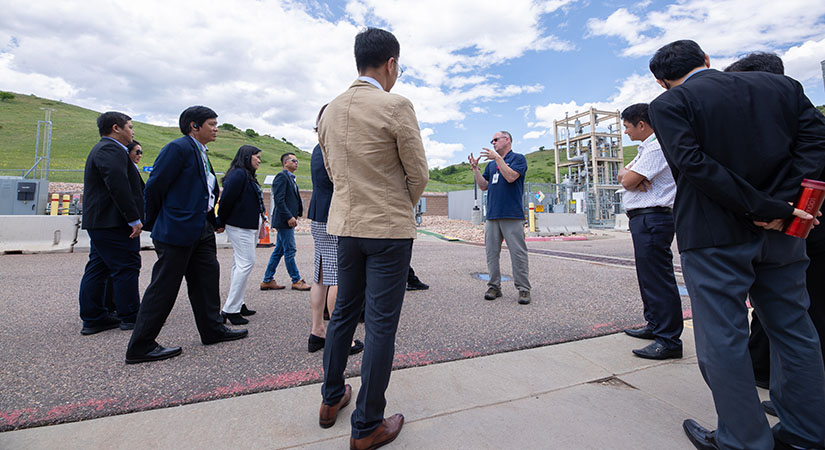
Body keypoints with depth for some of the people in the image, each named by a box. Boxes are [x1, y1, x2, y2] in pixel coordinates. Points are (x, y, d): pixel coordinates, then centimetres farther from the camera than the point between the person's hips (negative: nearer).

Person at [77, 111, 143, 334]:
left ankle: (93, 318, 21)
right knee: (126, 266, -4)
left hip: (99, 222, 11)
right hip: (113, 223, -11)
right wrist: (134, 219, -23)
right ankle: (130, 317, 6)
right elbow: (119, 186, -24)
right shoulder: (111, 150, -13)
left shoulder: (103, 149, 22)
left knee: (97, 269, 13)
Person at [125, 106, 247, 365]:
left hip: (201, 230, 9)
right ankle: (140, 347, 13)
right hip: (177, 230, -9)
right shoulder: (178, 148, -12)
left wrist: (214, 221, 15)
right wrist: (154, 225, -5)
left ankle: (212, 330, 28)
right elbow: (154, 187, -13)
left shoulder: (202, 154, 16)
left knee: (207, 278, 14)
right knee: (163, 287, -1)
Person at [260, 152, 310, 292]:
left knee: (279, 251, 13)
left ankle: (268, 280, 21)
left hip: (287, 221, 10)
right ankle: (296, 280, 8)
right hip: (284, 221, -10)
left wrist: (299, 212, 10)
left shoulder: (290, 178, 20)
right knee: (290, 251, -2)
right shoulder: (282, 176, -10)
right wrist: (289, 217, -22)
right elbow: (278, 199, -19)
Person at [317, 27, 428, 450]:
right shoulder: (396, 106, -11)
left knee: (343, 312, 19)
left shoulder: (330, 110, 7)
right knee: (381, 325, 3)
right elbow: (419, 175, -7)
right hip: (388, 229, -6)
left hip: (345, 225, 7)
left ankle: (331, 399, 36)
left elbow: (331, 170, 14)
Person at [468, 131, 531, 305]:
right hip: (492, 215, 6)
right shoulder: (491, 164, 22)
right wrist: (475, 168, 7)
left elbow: (511, 177, -14)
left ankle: (523, 289, 4)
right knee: (492, 252, 6)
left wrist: (497, 158, -11)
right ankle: (494, 286, 14)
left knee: (518, 253, -4)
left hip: (512, 215, -6)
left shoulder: (518, 158, 4)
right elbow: (483, 186, 16)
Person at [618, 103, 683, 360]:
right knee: (648, 274, 16)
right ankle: (654, 325, 28)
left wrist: (629, 176, 4)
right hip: (642, 218, 11)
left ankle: (669, 340, -3)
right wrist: (629, 175, -8)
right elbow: (623, 176, 14)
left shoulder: (657, 146, -11)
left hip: (652, 218, -11)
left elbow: (628, 181, -18)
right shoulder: (645, 148, 22)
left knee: (658, 277, -9)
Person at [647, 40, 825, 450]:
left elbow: (694, 164, -17)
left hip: (714, 235, -6)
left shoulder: (669, 104, -6)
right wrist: (781, 206, -8)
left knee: (722, 339, 4)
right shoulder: (781, 86, 12)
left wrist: (766, 209, -12)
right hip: (779, 233, 6)